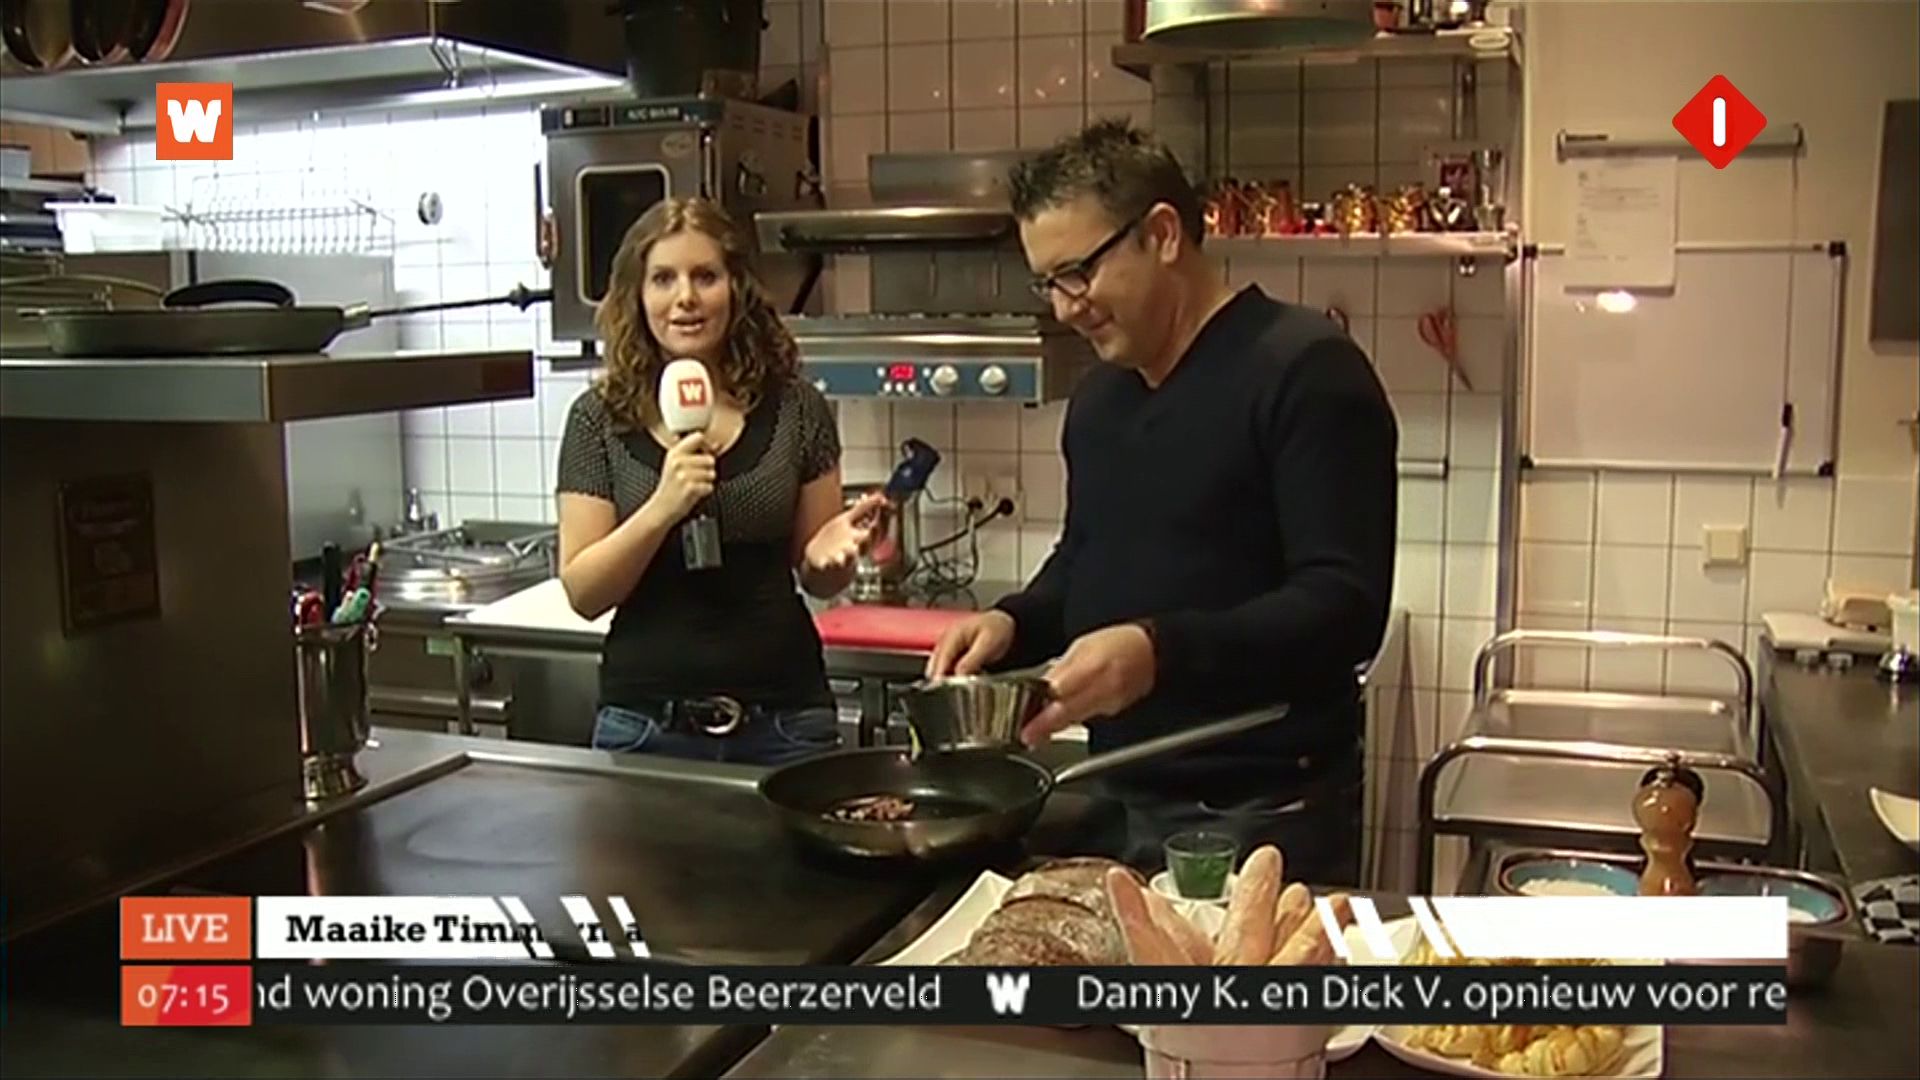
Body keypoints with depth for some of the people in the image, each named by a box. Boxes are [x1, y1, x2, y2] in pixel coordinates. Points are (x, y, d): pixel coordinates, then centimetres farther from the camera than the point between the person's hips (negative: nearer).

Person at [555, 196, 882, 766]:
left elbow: (818, 578, 9)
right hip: (646, 724, 0)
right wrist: (662, 509, -20)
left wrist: (833, 546, -13)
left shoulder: (795, 408, 0)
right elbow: (583, 593, -5)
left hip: (783, 721, 1)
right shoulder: (600, 418, -1)